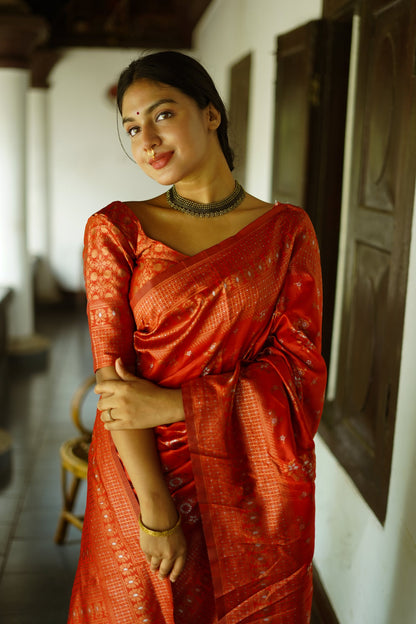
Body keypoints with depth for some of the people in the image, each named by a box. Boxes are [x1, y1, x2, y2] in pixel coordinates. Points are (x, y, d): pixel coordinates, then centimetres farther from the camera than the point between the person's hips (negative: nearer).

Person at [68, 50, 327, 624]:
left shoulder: (287, 230, -3)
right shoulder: (116, 230, -5)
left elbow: (300, 367, -8)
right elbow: (113, 372, -10)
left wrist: (170, 405, -16)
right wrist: (155, 508, -15)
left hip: (256, 490, 1)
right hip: (142, 469, 0)